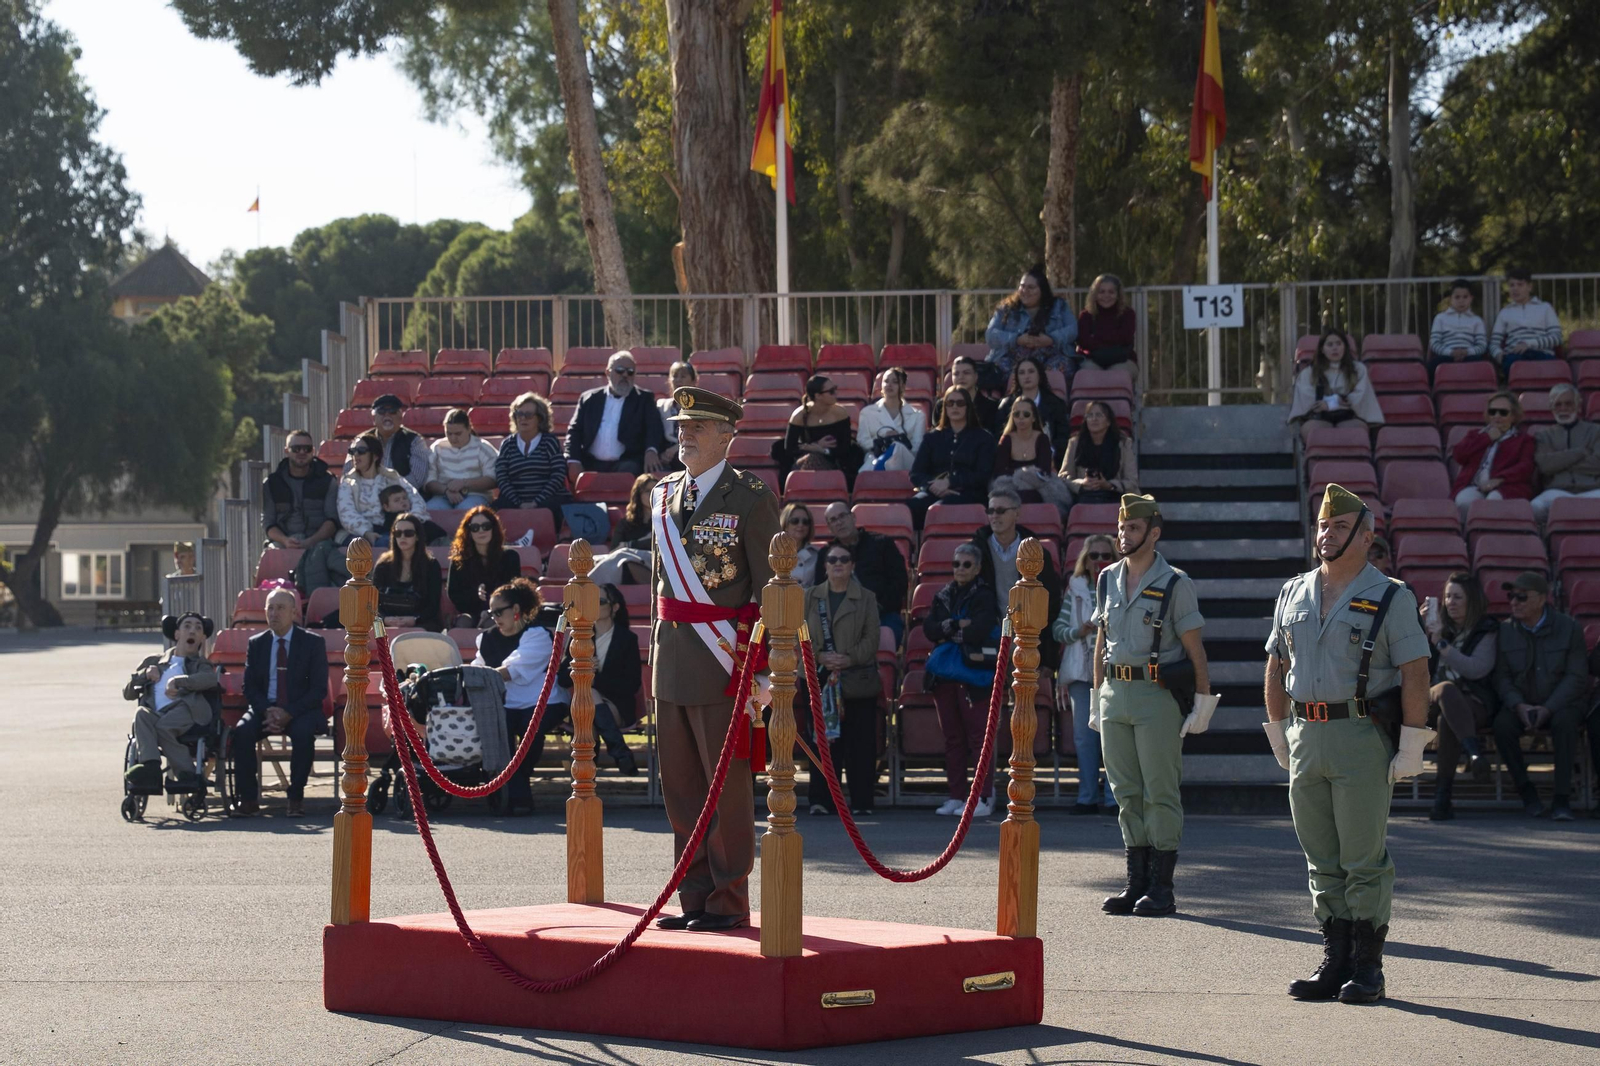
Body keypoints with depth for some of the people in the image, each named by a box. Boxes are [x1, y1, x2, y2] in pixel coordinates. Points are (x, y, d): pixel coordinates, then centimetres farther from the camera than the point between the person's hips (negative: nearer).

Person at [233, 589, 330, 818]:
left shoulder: (312, 642, 2)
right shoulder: (256, 644, 11)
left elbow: (319, 689, -4)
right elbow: (250, 687, 8)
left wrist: (289, 713, -17)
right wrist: (266, 711, -14)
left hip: (301, 710, -2)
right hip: (265, 709, 2)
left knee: (303, 732, -36)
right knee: (242, 732, -28)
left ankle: (296, 797, -24)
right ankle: (248, 798, -22)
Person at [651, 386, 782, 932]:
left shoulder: (751, 497, -7)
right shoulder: (665, 493, 13)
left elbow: (770, 589, -8)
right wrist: (658, 650, 17)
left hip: (722, 662, -7)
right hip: (671, 661, 7)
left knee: (726, 785, -2)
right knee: (681, 786, 11)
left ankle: (729, 902, 5)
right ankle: (695, 897, 19)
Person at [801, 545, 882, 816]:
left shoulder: (865, 599, 7)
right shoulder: (810, 597, 11)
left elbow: (871, 638, 0)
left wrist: (850, 659, -14)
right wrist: (820, 656, -11)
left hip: (858, 679, -1)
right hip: (820, 679, 1)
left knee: (860, 743, -1)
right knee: (824, 740, -2)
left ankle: (861, 801, 4)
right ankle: (821, 799, 1)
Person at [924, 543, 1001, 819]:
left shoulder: (984, 596, -1)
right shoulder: (944, 596, 17)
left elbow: (979, 631, -16)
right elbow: (929, 628, 4)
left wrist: (947, 630, -4)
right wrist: (958, 625, -11)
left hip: (973, 676, -6)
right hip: (945, 676, 6)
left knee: (978, 736, -8)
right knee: (952, 737, 8)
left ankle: (984, 797, -8)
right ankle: (956, 795, 12)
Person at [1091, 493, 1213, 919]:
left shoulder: (1174, 584, -6)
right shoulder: (1107, 580, 12)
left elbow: (1194, 649, -5)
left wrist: (1203, 703, -9)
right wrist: (1096, 699, 16)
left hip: (1158, 696, -6)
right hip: (1115, 693, 6)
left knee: (1161, 792, -3)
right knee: (1127, 793, 8)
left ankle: (1162, 888, 0)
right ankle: (1136, 883, 13)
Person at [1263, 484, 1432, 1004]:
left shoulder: (1390, 598, -3)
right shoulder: (1293, 594, 13)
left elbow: (1414, 673, -6)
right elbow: (1276, 667, 19)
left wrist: (1412, 748, -11)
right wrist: (1278, 735, 14)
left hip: (1364, 737, -5)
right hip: (1306, 737, 5)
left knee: (1364, 859, -3)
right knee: (1322, 859, 8)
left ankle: (1368, 967, 2)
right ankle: (1334, 960, 14)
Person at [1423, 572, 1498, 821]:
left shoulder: (1487, 631, 9)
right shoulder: (1440, 626, 20)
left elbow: (1477, 669, -8)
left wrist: (1441, 643, -11)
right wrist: (1423, 631, 3)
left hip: (1473, 705, -2)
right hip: (1432, 701, 2)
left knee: (1446, 719, -39)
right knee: (1446, 688, -37)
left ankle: (1443, 794, -39)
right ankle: (1473, 753, -54)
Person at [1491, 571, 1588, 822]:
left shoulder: (1569, 628, -3)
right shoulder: (1505, 630, 5)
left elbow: (1576, 677, -8)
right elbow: (1502, 677, 2)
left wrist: (1548, 709, -22)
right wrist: (1519, 705, -18)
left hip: (1561, 704, -2)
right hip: (1521, 704, 2)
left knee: (1564, 721, -37)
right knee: (1502, 724, -30)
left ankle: (1562, 799, -32)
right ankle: (1526, 792, -16)